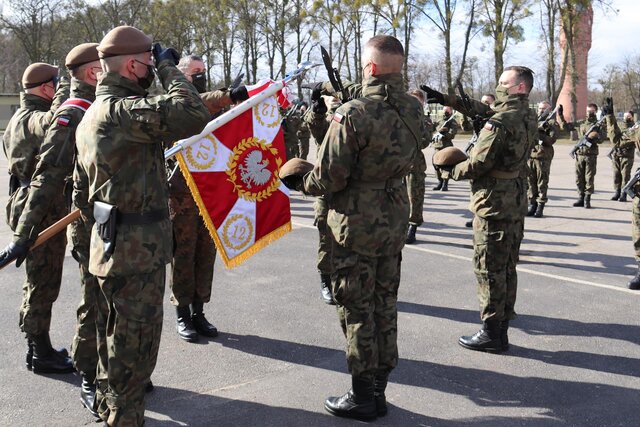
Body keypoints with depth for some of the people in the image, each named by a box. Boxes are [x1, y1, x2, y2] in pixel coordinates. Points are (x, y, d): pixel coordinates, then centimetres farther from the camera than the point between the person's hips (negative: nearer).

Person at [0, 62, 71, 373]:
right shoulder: (31, 118, -16)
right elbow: (55, 124, -39)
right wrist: (66, 92, -24)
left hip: (35, 207, 10)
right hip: (41, 210, -10)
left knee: (41, 280, 17)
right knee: (43, 282, -2)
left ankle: (38, 347, 29)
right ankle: (40, 355, 9)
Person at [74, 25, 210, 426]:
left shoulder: (96, 112, 14)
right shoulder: (123, 109, -19)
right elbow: (194, 116, -29)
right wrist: (169, 68, -14)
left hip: (115, 239, 11)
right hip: (136, 246, -11)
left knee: (118, 336, 22)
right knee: (135, 344, -1)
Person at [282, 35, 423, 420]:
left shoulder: (354, 113, -20)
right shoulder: (414, 109, 1)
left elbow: (329, 177, -18)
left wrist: (301, 183, 2)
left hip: (358, 222, -6)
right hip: (396, 218, 7)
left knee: (357, 307, 5)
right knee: (385, 302, 15)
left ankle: (363, 396, 15)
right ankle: (379, 389, 27)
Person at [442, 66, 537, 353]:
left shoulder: (500, 121, -19)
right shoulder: (529, 119, 8)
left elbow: (478, 163, -20)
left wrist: (454, 171, -2)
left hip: (494, 200, -9)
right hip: (517, 199, 9)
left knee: (488, 267, -2)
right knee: (507, 264, 17)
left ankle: (493, 333, 3)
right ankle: (504, 314, 29)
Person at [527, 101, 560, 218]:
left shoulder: (552, 123, 3)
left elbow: (551, 140, -9)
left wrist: (539, 134, -18)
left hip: (543, 157, -4)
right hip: (530, 155, 4)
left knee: (542, 183, -2)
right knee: (530, 182, 6)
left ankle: (540, 207, 3)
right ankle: (532, 205, 14)